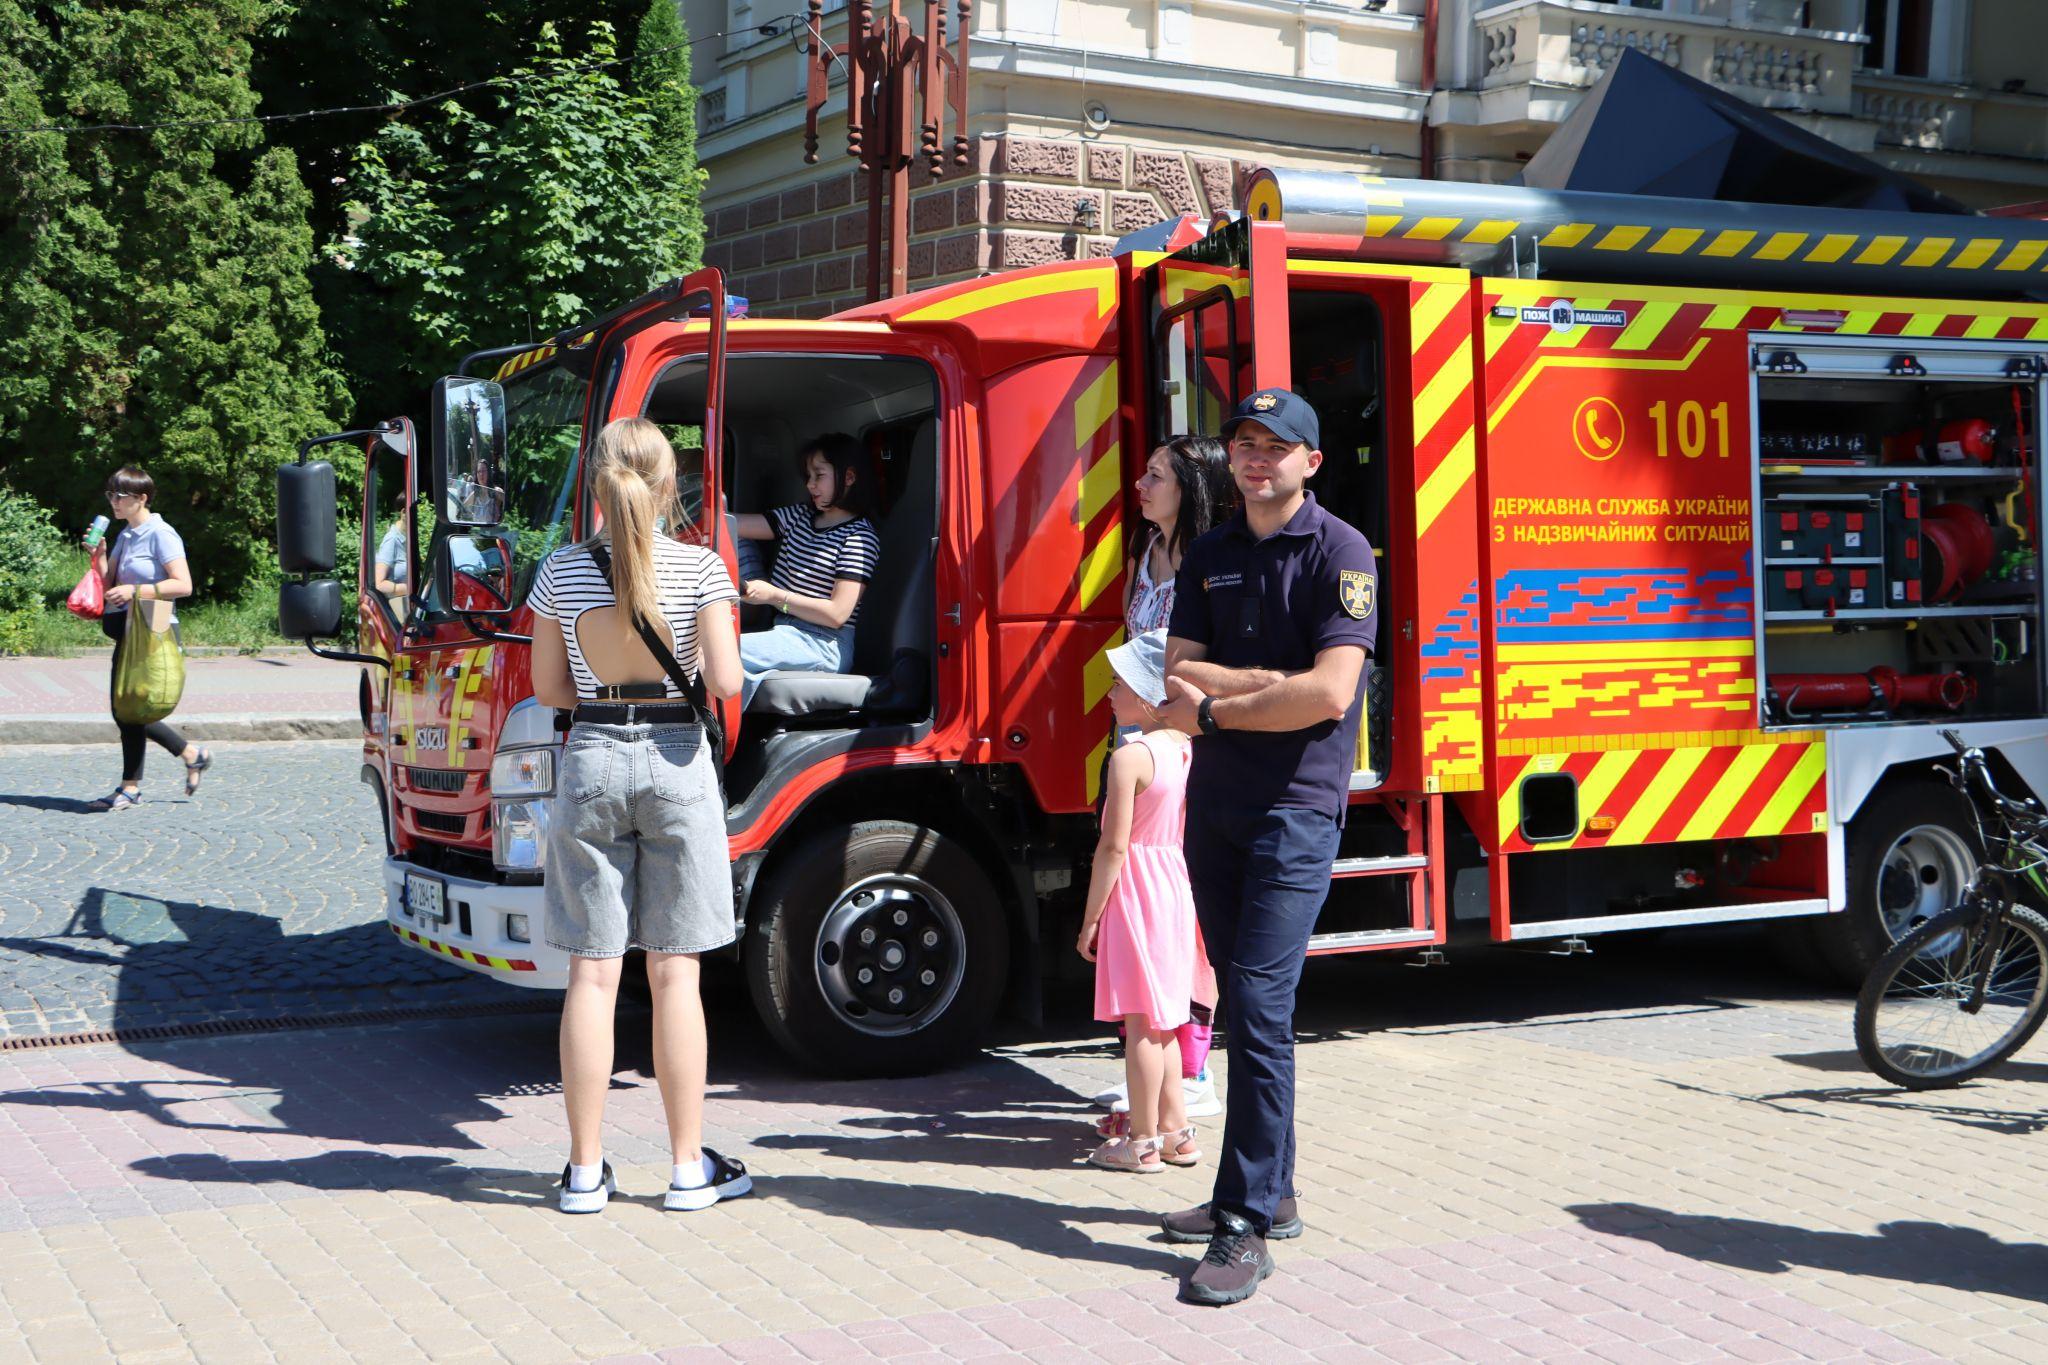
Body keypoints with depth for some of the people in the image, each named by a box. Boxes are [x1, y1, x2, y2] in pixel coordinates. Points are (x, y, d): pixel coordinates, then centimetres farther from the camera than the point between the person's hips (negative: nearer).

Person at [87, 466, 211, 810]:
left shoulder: (161, 535, -12)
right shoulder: (124, 535, 14)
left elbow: (183, 585, -20)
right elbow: (109, 585, 15)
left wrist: (134, 591, -22)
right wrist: (99, 556, -1)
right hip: (128, 630, 9)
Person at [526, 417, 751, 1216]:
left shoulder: (561, 572, 0)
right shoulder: (699, 568, -6)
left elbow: (550, 687, 5)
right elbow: (724, 682, -9)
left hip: (591, 761, 2)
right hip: (675, 762, -1)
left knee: (592, 972, 6)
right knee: (675, 972, 5)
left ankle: (585, 1171, 10)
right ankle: (689, 1167, 11)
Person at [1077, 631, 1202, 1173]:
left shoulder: (1129, 758, -17)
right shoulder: (1188, 751, 6)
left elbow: (1114, 847, -18)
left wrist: (1091, 916, -11)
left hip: (1134, 891, -8)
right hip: (1177, 888, 8)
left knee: (1140, 1022, -1)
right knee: (1162, 1019, 16)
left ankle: (1142, 1142, 6)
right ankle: (1174, 1130, 22)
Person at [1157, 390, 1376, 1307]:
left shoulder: (1338, 553, -6)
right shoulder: (1208, 557, 12)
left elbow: (1330, 692, -17)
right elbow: (1179, 676, 3)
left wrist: (1214, 708, -8)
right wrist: (1273, 684, -12)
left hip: (1296, 809, -6)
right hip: (1214, 807, 7)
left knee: (1261, 1006, -12)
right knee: (1244, 1000, 13)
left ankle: (1247, 1226, -10)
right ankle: (1268, 1190, 25)